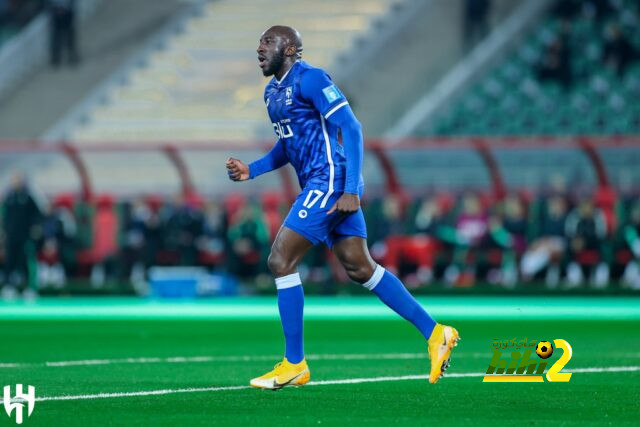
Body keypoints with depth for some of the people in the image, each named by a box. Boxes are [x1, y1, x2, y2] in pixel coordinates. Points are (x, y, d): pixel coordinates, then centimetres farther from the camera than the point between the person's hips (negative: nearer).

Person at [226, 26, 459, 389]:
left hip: (330, 182, -10)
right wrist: (251, 171, 13)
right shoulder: (273, 91, 17)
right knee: (360, 269, 9)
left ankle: (294, 365, -4)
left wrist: (350, 191, -22)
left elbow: (351, 129, -17)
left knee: (281, 261, -10)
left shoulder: (310, 79, -12)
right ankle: (434, 333, 13)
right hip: (320, 185, 10)